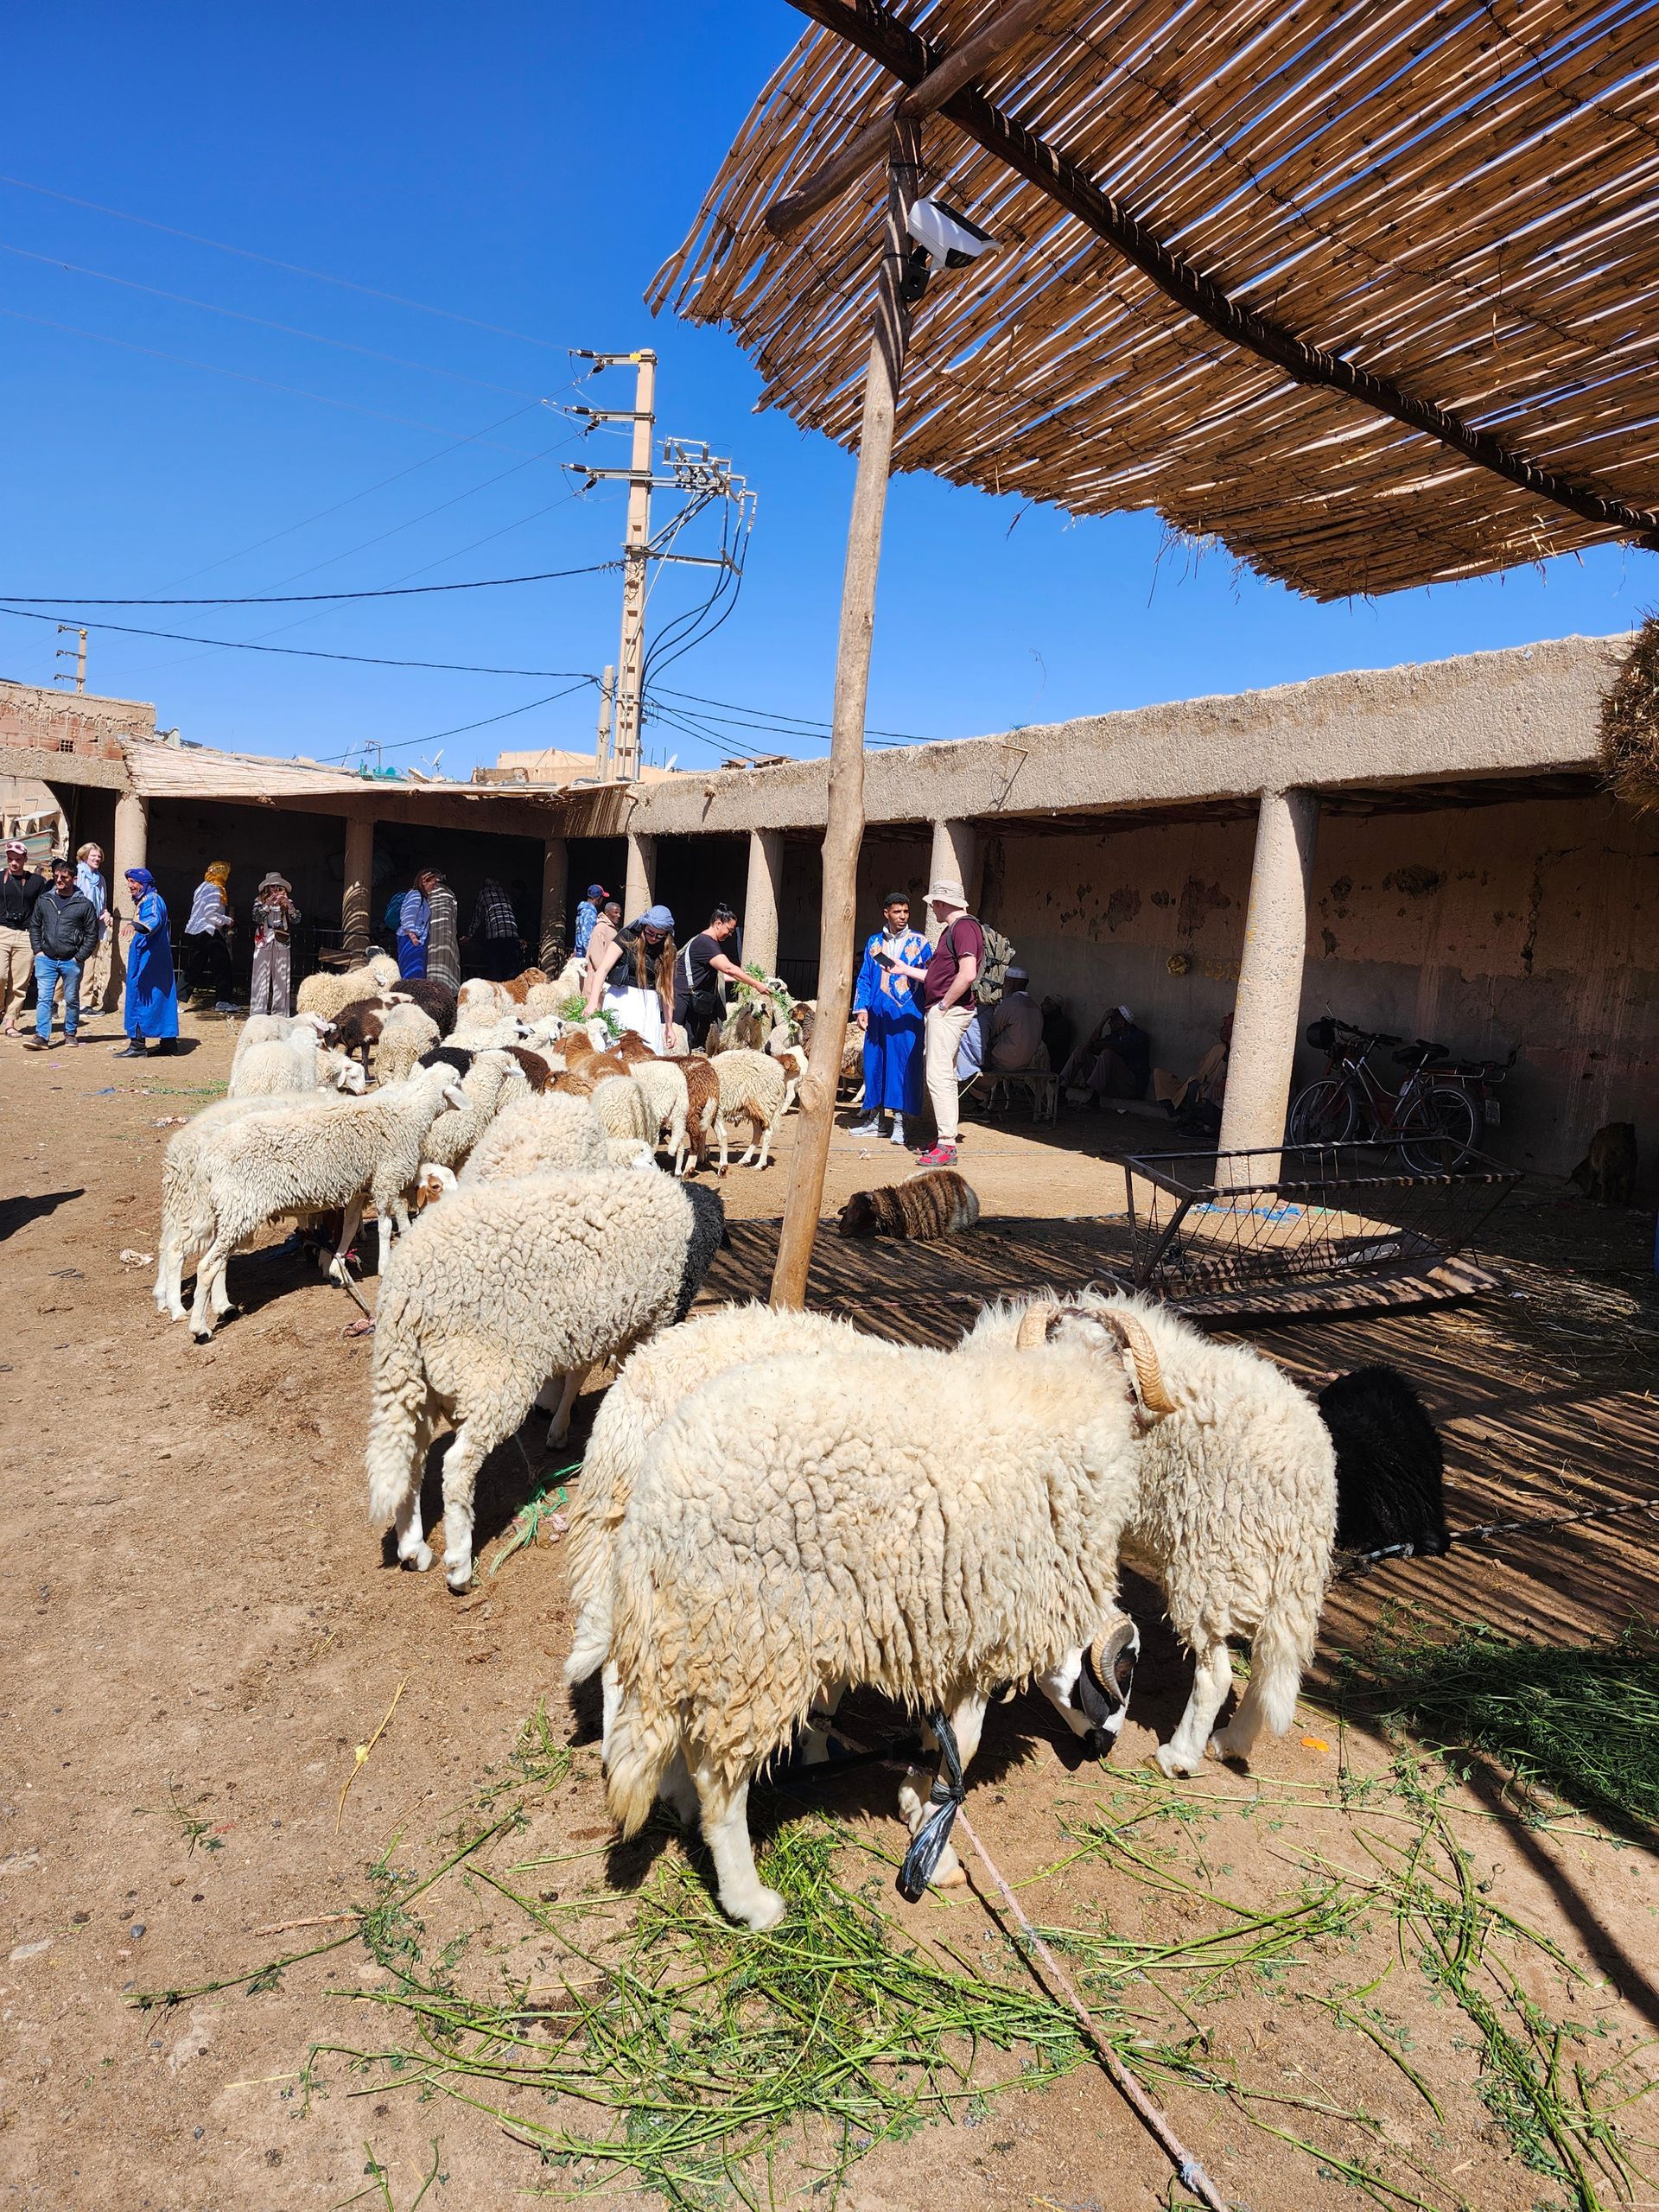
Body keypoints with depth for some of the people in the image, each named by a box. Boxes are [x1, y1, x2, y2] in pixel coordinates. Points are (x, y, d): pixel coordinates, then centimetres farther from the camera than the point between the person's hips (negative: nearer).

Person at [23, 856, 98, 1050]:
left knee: (72, 999, 9)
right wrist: (38, 950, 5)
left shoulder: (84, 904, -3)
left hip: (71, 961, -2)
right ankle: (41, 1036, -5)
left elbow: (92, 935, 0)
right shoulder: (44, 900, 7)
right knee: (43, 998, -4)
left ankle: (71, 1033, 24)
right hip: (46, 959, 2)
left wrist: (79, 957, -6)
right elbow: (34, 926, 16)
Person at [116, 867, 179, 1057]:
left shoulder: (152, 900, -13)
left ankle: (138, 1045, -9)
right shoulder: (143, 901, 19)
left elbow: (154, 920, -34)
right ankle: (169, 1041, 14)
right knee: (161, 998, 10)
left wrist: (135, 925, -50)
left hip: (148, 961, -10)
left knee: (140, 998, -10)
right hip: (144, 959, 10)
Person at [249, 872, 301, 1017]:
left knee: (281, 977, -1)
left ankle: (279, 1012, 0)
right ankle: (258, 1011, -3)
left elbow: (296, 919, 0)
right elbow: (256, 918, -5)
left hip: (281, 943, 1)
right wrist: (268, 905, -16)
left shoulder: (287, 902, 10)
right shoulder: (260, 901, 8)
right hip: (264, 941, -1)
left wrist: (289, 906, -16)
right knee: (262, 976, -3)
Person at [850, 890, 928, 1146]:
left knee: (903, 1063, -4)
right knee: (874, 1062, 5)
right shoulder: (874, 942, 14)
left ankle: (899, 1121, 2)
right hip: (878, 1013, 3)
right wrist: (861, 1008, 2)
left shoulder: (919, 942, 6)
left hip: (907, 1014, -3)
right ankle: (874, 1120, 15)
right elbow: (865, 978, 12)